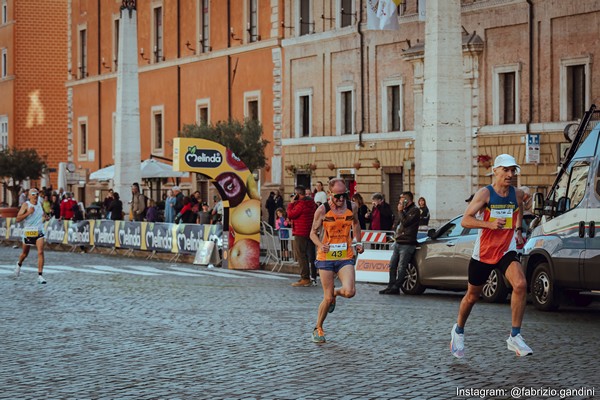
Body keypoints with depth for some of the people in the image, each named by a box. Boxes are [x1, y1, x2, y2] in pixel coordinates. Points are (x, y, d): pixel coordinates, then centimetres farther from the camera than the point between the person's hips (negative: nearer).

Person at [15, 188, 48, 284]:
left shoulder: (40, 204, 5)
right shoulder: (26, 205, -10)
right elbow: (18, 219, -17)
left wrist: (44, 217, 5)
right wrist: (28, 212, -28)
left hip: (39, 232, 2)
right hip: (28, 232, -2)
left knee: (40, 252, -15)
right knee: (25, 253, 16)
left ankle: (40, 275, -16)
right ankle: (19, 264, 50)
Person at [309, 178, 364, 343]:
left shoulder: (352, 207, 0)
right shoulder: (322, 210, -8)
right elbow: (313, 233, 1)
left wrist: (358, 242, 9)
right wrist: (320, 245, -18)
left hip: (345, 257, 2)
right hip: (326, 257, -2)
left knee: (349, 292, -18)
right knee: (327, 298, -1)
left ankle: (334, 293, 19)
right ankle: (318, 329, 23)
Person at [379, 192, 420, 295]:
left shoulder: (415, 210, -7)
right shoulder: (405, 210, 21)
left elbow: (405, 222, -18)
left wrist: (400, 211, -8)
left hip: (407, 244, -9)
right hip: (398, 243, 9)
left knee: (401, 267, -7)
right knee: (392, 265, 7)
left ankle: (395, 288, -5)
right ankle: (390, 286, 11)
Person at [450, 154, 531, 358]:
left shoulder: (517, 194, 1)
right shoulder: (485, 193, -12)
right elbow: (465, 220, -18)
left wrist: (518, 230, 11)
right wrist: (489, 224, -32)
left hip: (506, 250, 2)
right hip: (483, 252, -2)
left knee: (520, 284, -24)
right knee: (472, 296, 12)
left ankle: (515, 337, -16)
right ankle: (458, 330, 40)